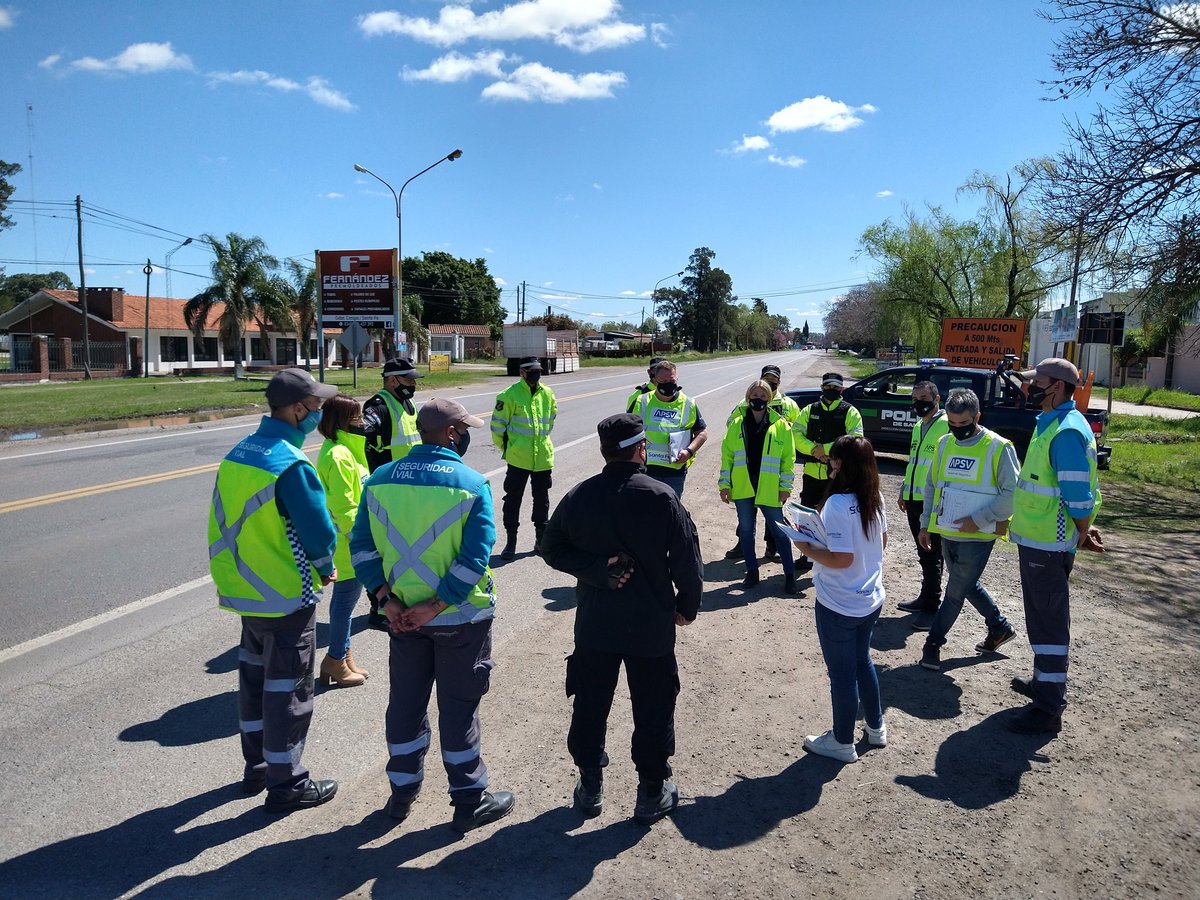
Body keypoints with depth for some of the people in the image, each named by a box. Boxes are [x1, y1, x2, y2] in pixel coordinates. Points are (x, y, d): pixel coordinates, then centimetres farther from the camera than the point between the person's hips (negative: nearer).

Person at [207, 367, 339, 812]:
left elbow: (226, 522, 9)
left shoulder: (237, 453, 2)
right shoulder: (292, 465, -24)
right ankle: (286, 784, 19)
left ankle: (257, 766, 37)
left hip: (245, 589, 8)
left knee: (254, 675, 21)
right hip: (287, 596, -8)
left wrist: (243, 568, 16)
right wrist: (326, 569, -2)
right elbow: (319, 533, -22)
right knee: (288, 689, 5)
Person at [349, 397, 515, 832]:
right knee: (459, 707, 9)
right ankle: (469, 800, 23)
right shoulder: (472, 484, -15)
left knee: (405, 702, 18)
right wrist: (436, 606, -16)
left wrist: (386, 599, -5)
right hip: (460, 617, -4)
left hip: (402, 613, 4)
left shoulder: (380, 479, -2)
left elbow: (362, 545, -4)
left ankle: (402, 792, 33)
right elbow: (475, 558, -21)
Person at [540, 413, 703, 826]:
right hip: (651, 626, -3)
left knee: (589, 706, 17)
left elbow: (552, 549, -1)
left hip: (594, 624, 3)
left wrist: (598, 570, -7)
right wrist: (687, 605, 3)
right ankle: (652, 792, 24)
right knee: (653, 710, 13)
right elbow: (687, 559, -12)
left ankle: (590, 786, 31)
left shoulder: (578, 496, -6)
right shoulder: (661, 497, -16)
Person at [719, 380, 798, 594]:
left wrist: (785, 487, -4)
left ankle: (790, 574, 13)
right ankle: (752, 572, 24)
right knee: (746, 530, 10)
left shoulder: (781, 425, -1)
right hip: (742, 487, 2)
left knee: (779, 531, 2)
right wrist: (724, 484, 1)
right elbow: (727, 454, 5)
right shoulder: (737, 424, 3)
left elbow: (788, 458, 1)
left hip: (769, 489, -2)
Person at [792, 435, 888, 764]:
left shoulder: (837, 504, -26)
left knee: (842, 674, 9)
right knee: (862, 662, 26)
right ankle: (876, 727, 42)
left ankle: (842, 743, 26)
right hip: (871, 600, 8)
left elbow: (841, 559, -27)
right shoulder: (875, 499, -1)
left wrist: (806, 548, -14)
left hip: (839, 607, -8)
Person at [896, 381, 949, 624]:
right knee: (923, 553, 17)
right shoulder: (918, 426, 16)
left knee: (932, 555, -1)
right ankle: (925, 597, 29)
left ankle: (931, 606, 6)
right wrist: (904, 491, 23)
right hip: (914, 500, 8)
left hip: (933, 503, -8)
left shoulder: (946, 426, -12)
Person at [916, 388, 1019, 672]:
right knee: (967, 585, 20)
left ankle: (934, 643, 15)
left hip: (977, 536, -6)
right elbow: (932, 485, 13)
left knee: (956, 591, 2)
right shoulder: (944, 444, 4)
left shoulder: (998, 448, -14)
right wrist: (926, 524, 9)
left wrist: (978, 519, -20)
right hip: (948, 533, 7)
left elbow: (1012, 492, -15)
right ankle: (999, 627, 40)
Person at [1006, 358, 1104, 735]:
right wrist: (1082, 532, 17)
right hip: (1035, 538, 10)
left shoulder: (1067, 431, -21)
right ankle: (1044, 681, 37)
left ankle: (1049, 707, 6)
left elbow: (1078, 493, -23)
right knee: (1041, 615, 21)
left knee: (1049, 619, -3)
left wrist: (1081, 535, -10)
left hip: (1049, 544, -10)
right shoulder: (1050, 423, 12)